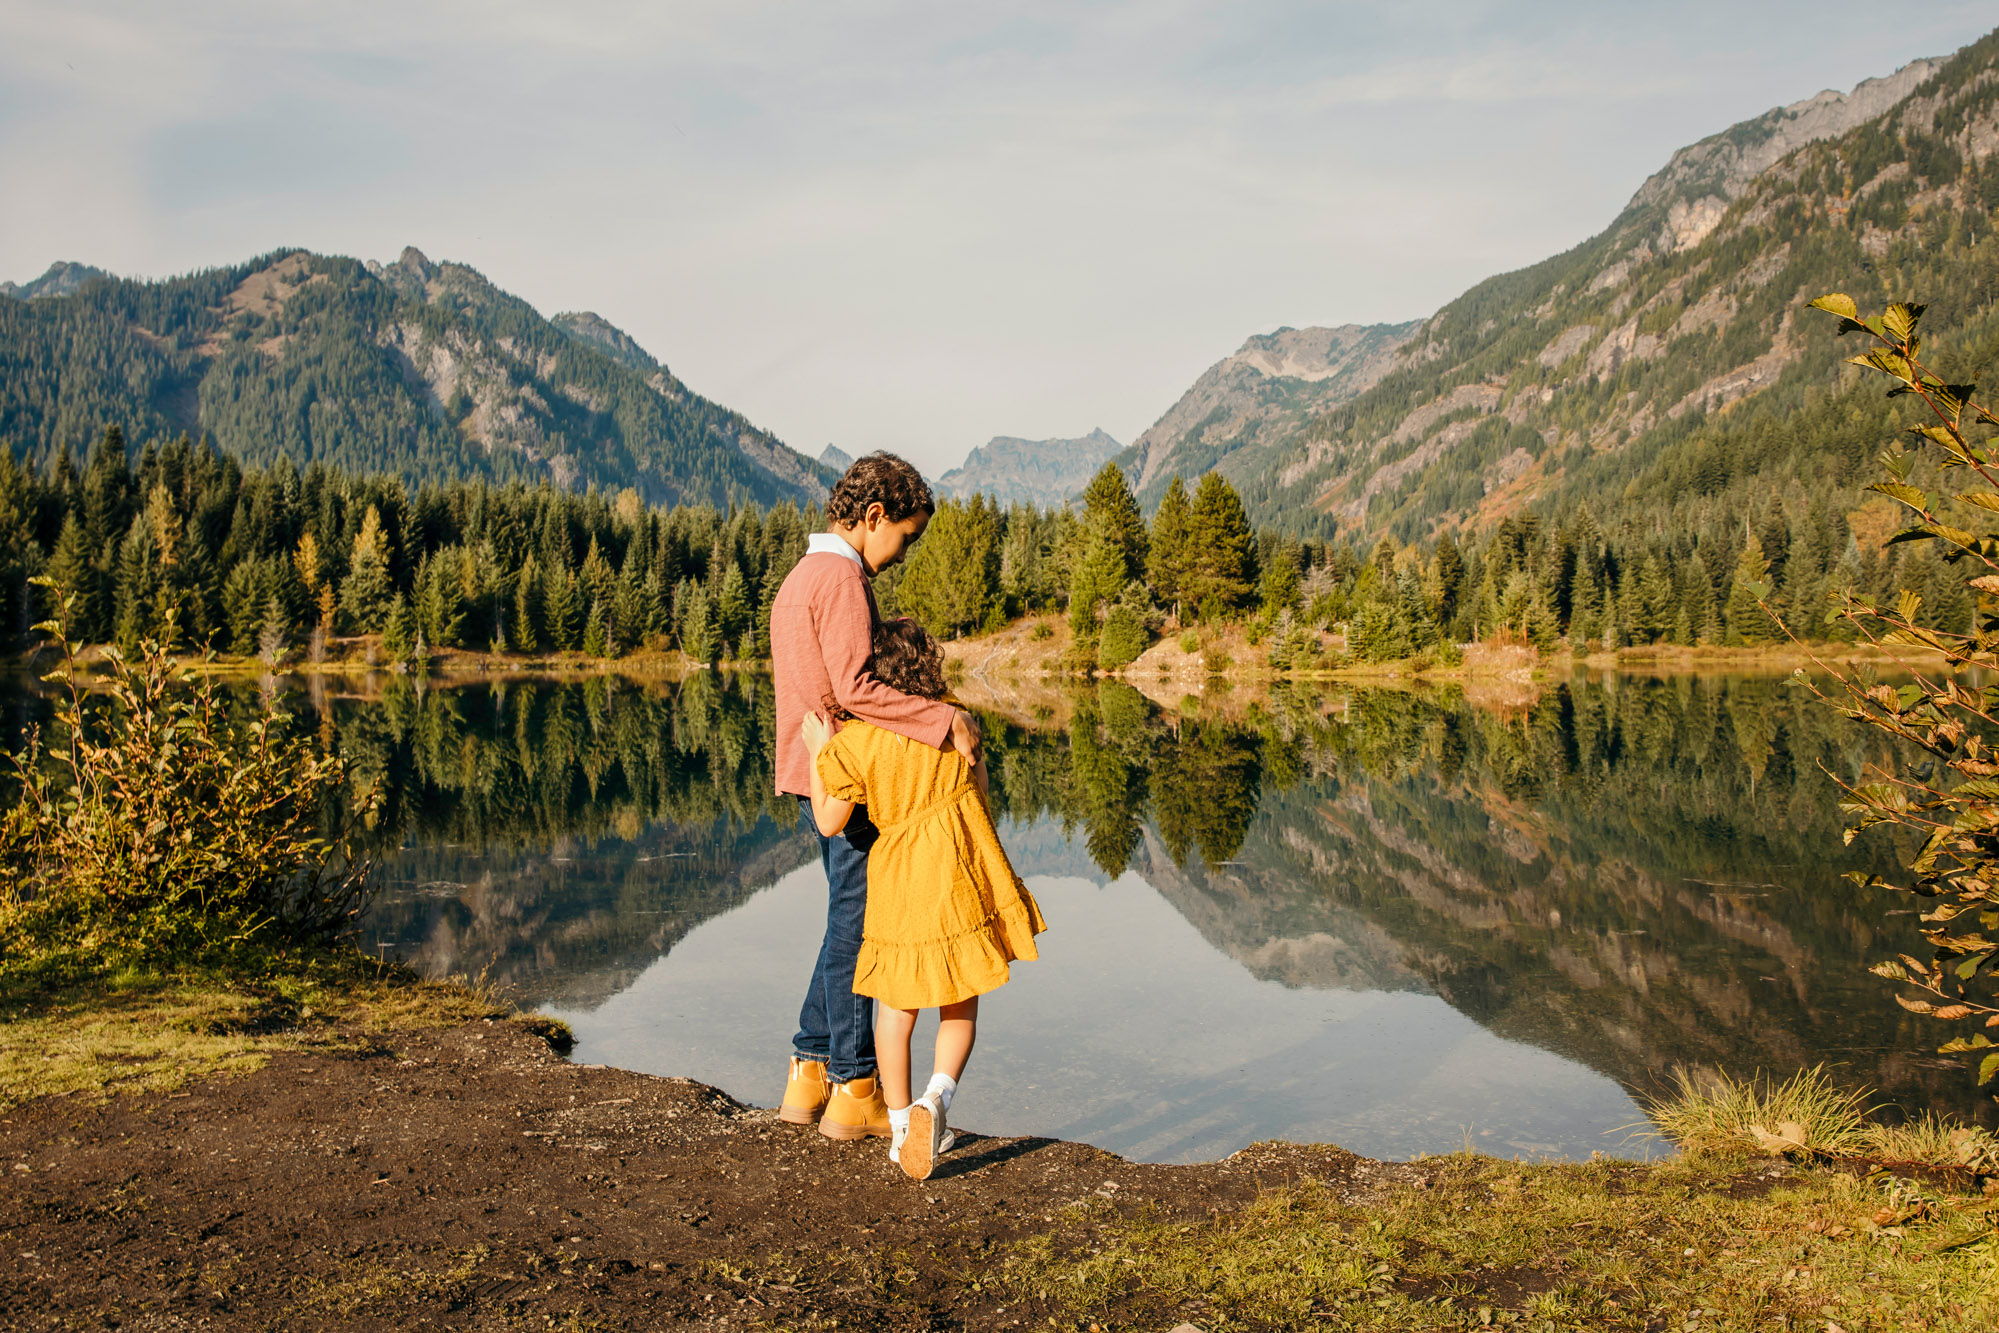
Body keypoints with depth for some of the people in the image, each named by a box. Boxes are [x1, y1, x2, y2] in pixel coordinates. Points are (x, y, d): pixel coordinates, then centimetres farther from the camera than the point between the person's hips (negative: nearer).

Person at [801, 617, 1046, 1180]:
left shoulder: (853, 742, -8)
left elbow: (829, 823, 0)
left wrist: (817, 751, 7)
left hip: (897, 877, -1)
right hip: (963, 876, 1)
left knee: (896, 1007, 16)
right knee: (960, 1008, 12)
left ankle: (902, 1128, 20)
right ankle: (935, 1099, -11)